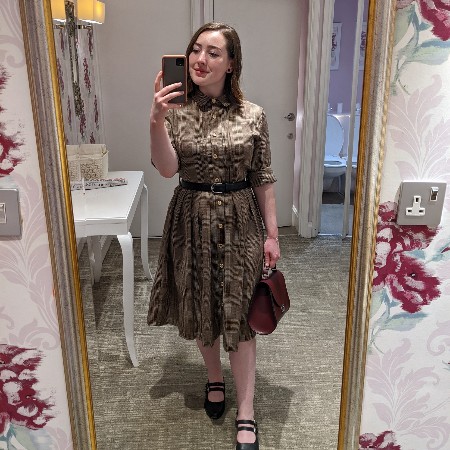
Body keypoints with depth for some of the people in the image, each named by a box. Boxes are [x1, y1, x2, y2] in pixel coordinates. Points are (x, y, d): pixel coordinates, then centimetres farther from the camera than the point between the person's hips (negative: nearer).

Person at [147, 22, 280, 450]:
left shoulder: (252, 115, -4)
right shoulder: (176, 110, -3)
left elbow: (263, 180, -1)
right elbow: (167, 169, -14)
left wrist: (272, 234, -1)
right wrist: (157, 121, -28)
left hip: (238, 221, -1)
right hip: (192, 221, 2)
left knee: (239, 313, 3)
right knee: (200, 307, 15)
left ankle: (246, 414, 16)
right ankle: (214, 379, 41)